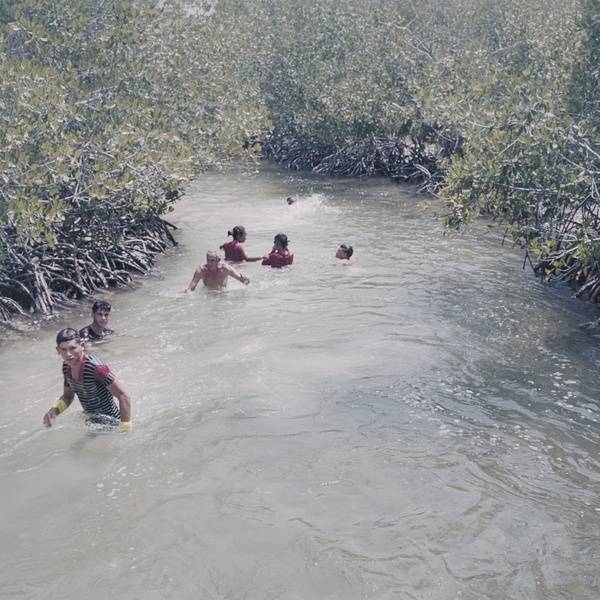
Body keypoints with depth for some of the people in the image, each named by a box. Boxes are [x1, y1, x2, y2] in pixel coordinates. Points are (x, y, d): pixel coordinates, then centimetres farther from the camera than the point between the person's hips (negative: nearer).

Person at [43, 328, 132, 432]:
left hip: (110, 423, -7)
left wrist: (125, 431, -29)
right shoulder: (66, 367, -6)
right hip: (91, 421, 7)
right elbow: (68, 396, 11)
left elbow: (123, 396, -27)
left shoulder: (95, 367, -29)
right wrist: (55, 410, -10)